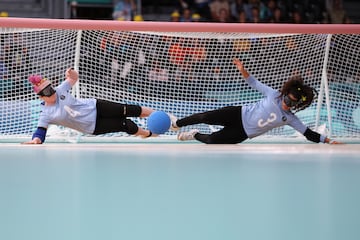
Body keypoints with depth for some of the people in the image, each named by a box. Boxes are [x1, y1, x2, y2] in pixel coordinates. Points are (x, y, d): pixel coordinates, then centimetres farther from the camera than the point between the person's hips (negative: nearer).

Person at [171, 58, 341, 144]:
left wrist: (328, 141, -20)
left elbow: (309, 134, -9)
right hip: (239, 114, 0)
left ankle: (195, 135, 19)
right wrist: (242, 70, -19)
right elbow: (254, 83, -3)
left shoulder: (290, 119, -9)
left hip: (243, 133, 0)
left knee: (212, 140, -16)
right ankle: (177, 123, 13)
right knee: (206, 117, -15)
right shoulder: (274, 95, -9)